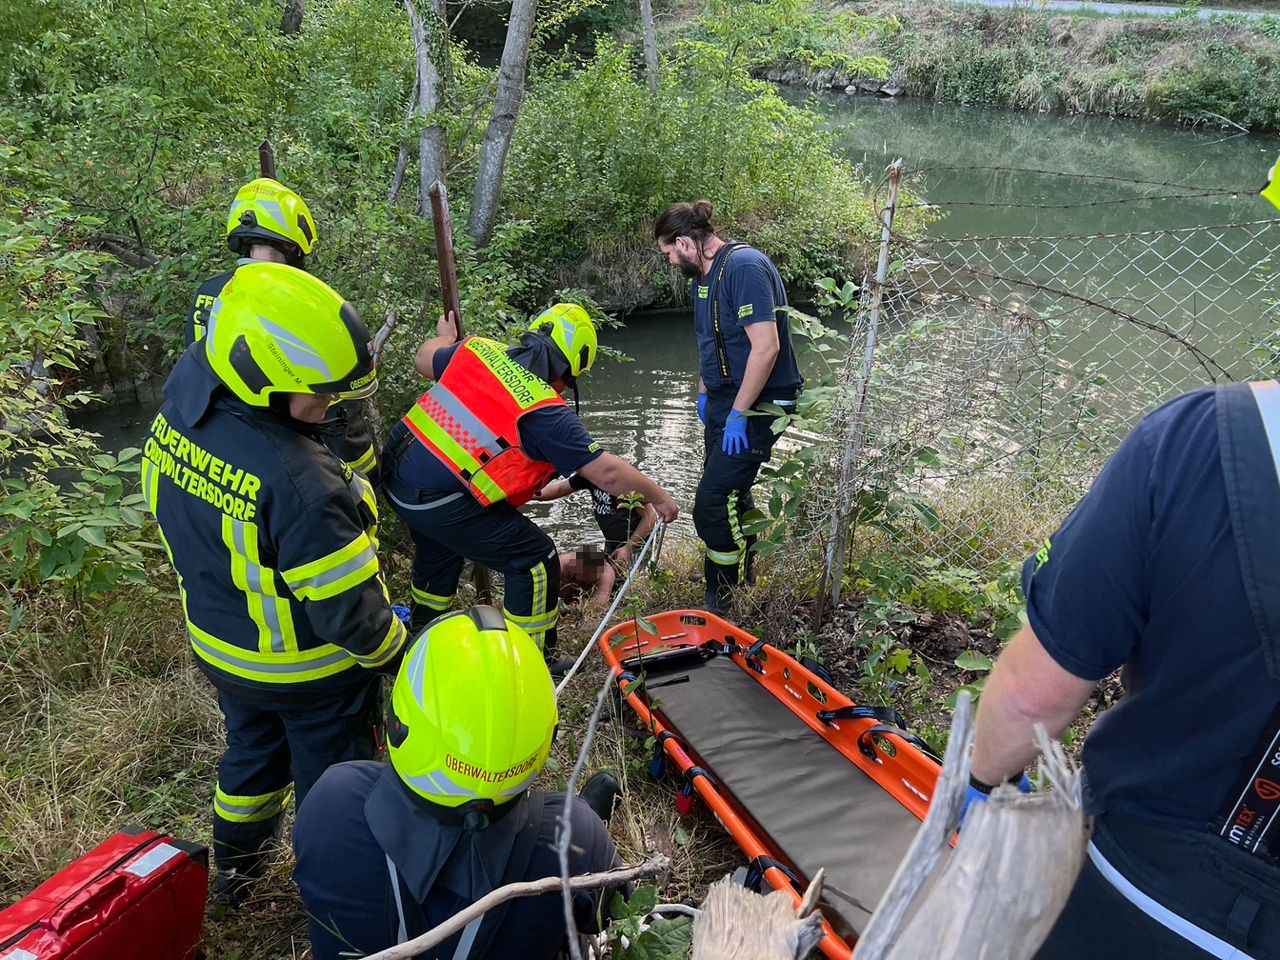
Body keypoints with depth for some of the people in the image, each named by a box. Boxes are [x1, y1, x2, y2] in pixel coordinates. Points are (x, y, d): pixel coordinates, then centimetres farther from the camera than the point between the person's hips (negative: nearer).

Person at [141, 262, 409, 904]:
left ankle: (236, 869, 55)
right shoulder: (298, 485, -39)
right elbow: (348, 608, -28)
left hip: (219, 647, 7)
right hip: (310, 670, -7)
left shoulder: (177, 417, -14)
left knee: (251, 750, 31)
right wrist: (393, 653, -9)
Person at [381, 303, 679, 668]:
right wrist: (658, 496, 0)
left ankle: (423, 628, 58)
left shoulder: (479, 350, 1)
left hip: (398, 476, 9)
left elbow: (425, 360, 22)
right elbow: (608, 473, -15)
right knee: (536, 560, 2)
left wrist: (445, 336, 43)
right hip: (443, 505, -8)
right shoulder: (546, 413, -16)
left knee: (440, 546, 35)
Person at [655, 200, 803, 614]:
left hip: (757, 404, -9)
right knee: (730, 494, 19)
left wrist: (738, 414, -23)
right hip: (723, 399, 10)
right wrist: (703, 393, 22)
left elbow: (766, 347, -26)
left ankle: (719, 605, 4)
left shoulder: (745, 267, -20)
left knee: (713, 505, -11)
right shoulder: (702, 275, 10)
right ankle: (741, 573, 39)